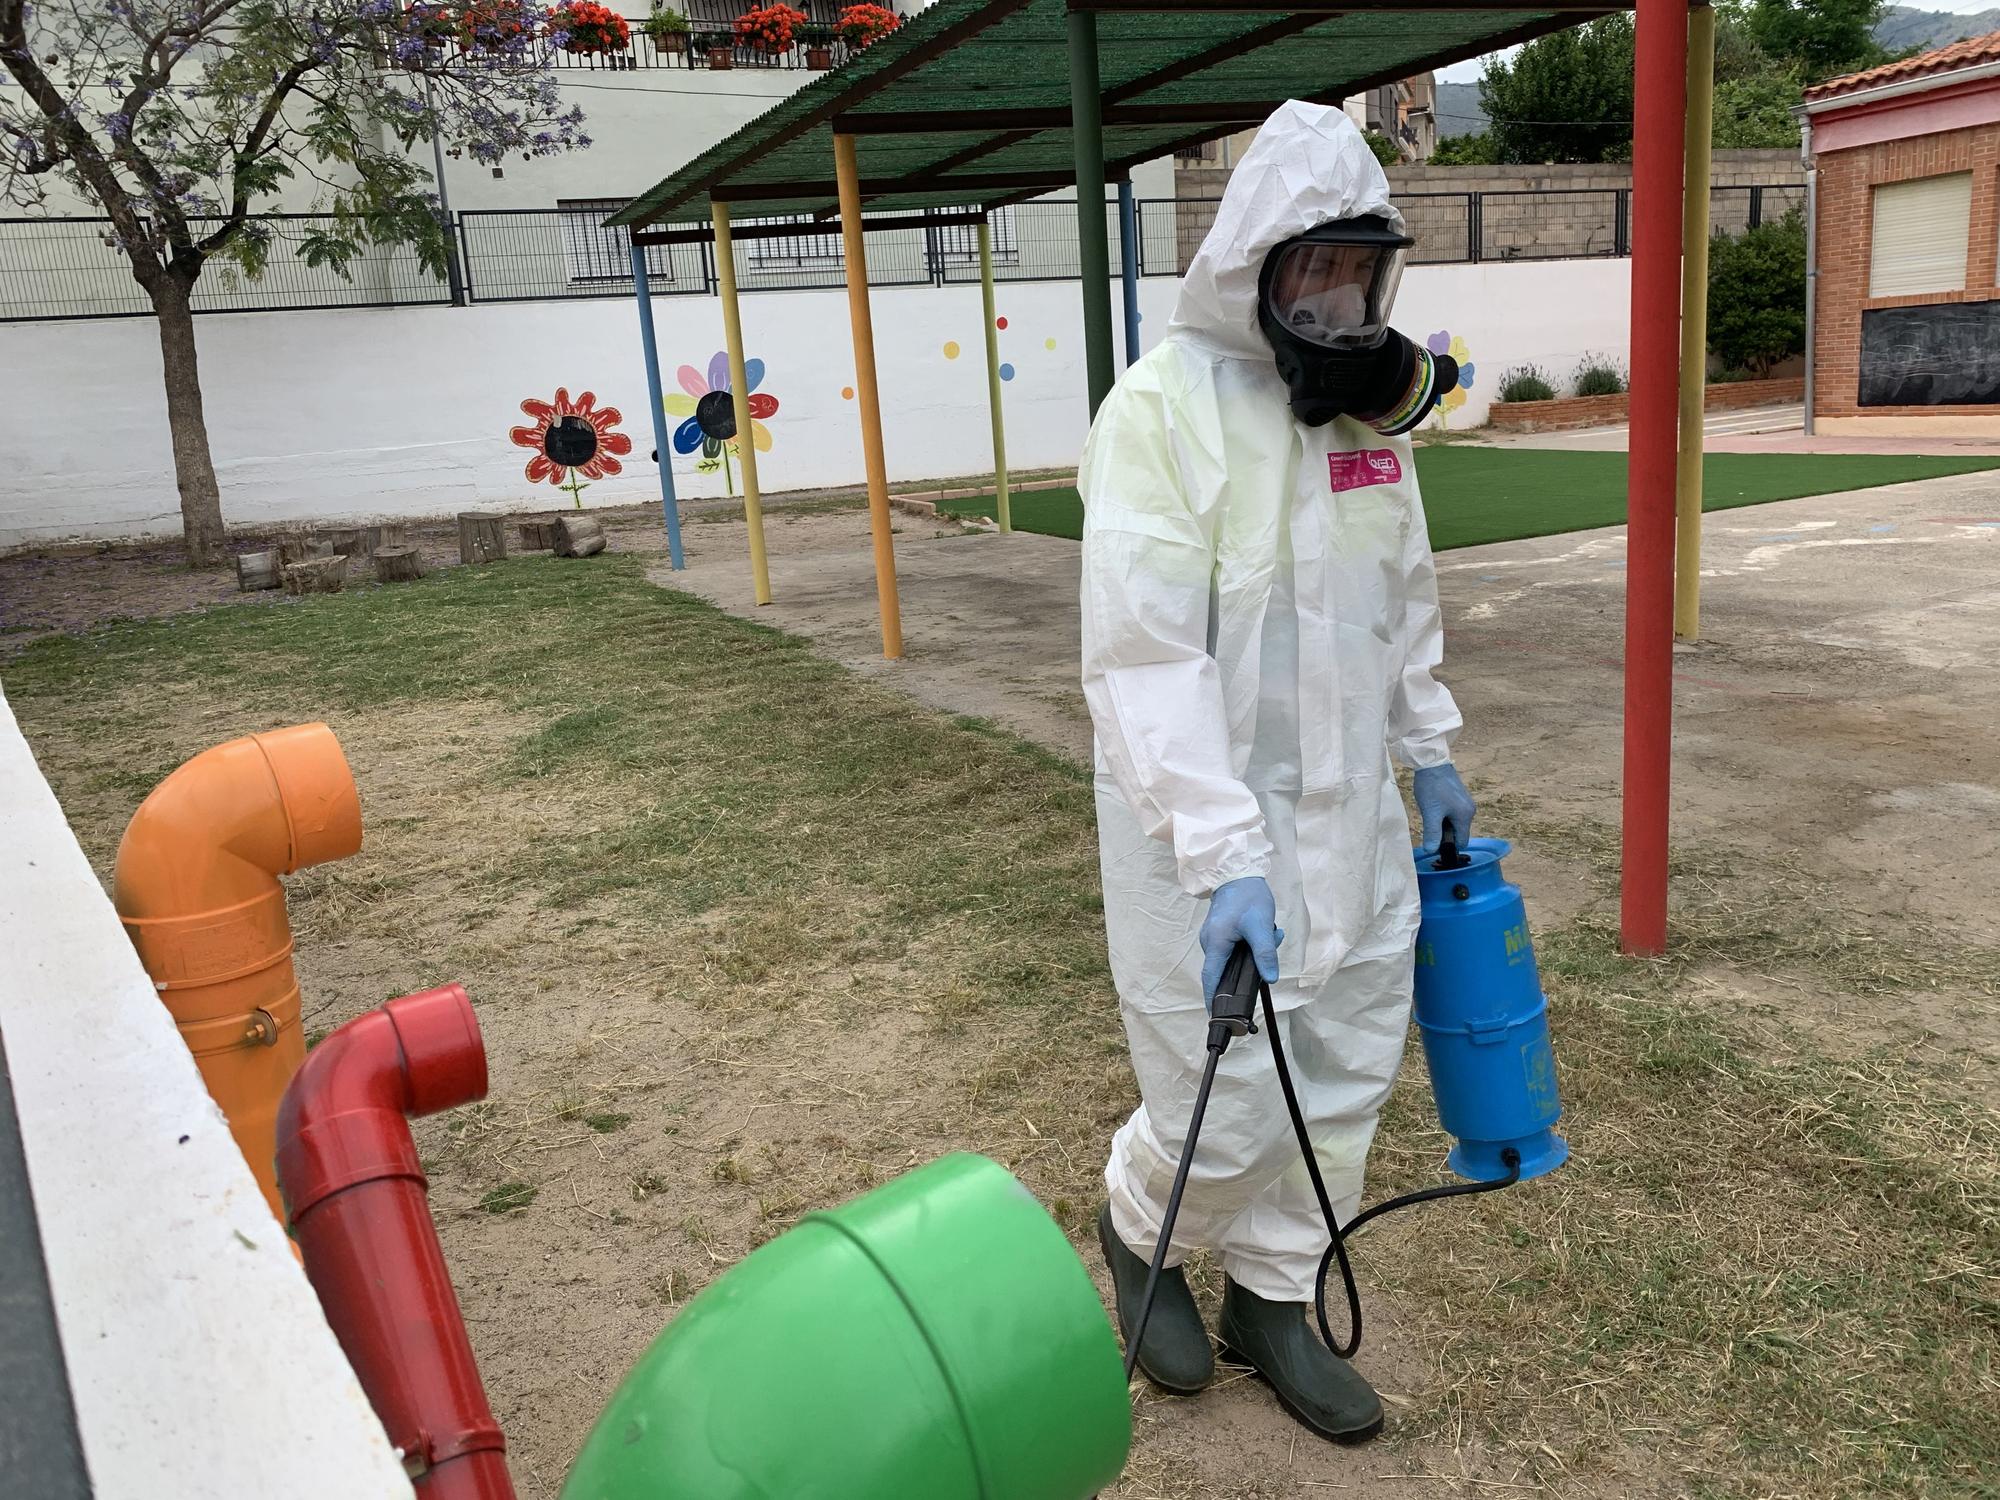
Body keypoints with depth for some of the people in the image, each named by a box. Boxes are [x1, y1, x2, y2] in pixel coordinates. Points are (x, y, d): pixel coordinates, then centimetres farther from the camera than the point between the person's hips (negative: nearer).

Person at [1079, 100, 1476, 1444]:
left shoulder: (1369, 401, 5)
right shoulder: (1166, 406, -18)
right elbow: (1144, 659, -24)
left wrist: (1430, 750, 20)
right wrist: (1223, 856, -28)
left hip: (1349, 813, 7)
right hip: (1205, 824, -7)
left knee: (1345, 1079, 15)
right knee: (1226, 1109, 1)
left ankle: (1270, 1298, 37)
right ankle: (1140, 1229, 36)